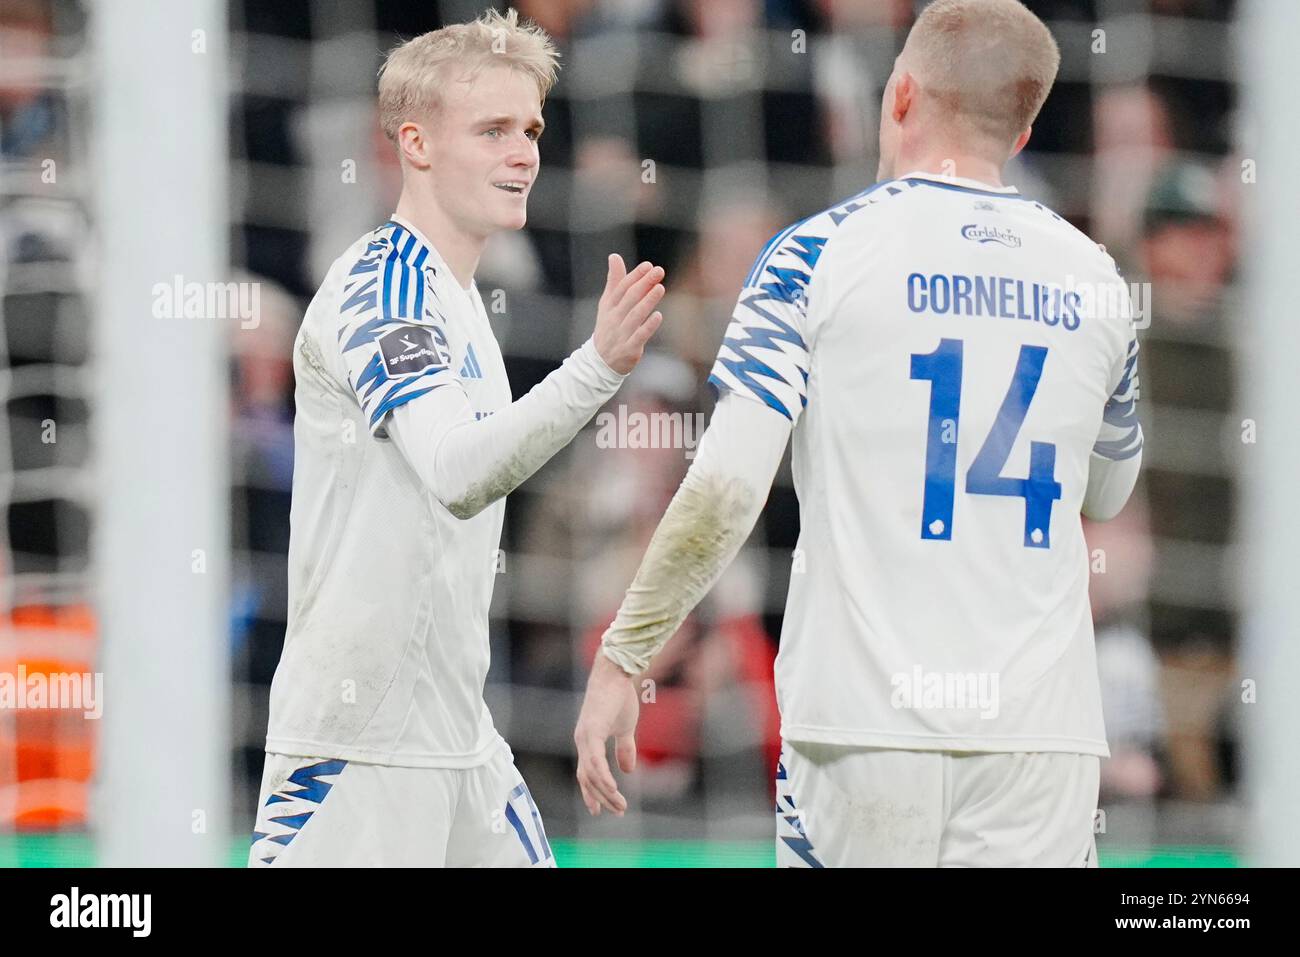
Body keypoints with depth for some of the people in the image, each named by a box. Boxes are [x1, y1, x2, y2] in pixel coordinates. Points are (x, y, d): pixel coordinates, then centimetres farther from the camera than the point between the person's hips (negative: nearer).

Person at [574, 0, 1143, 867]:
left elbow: (725, 489, -10)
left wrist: (621, 662, -3)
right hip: (1042, 730, 2)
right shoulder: (1093, 279, 8)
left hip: (867, 721, -2)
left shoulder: (822, 252, -3)